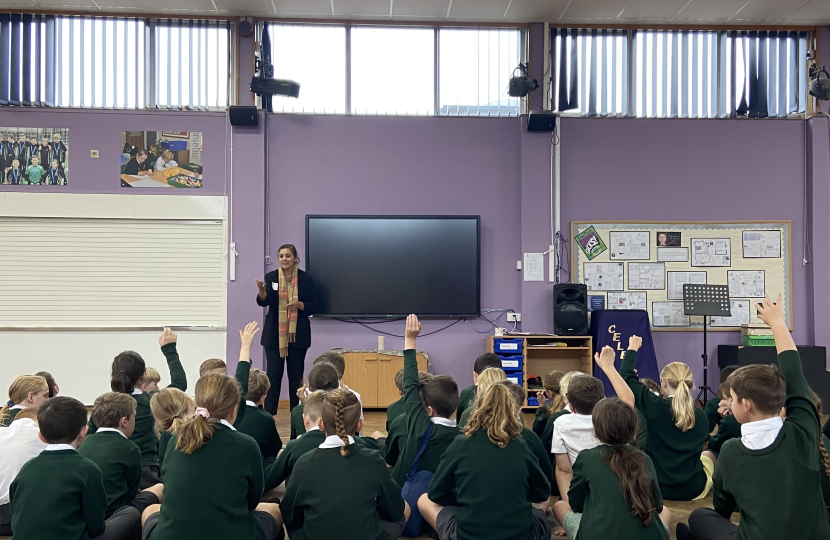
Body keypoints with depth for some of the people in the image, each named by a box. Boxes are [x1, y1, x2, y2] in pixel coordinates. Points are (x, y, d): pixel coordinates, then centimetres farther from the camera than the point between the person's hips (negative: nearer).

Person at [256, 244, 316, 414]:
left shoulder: (306, 279, -1)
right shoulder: (271, 277, 2)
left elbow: (311, 308, 1)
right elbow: (263, 302, -10)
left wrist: (299, 304, -19)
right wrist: (261, 291, -31)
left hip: (298, 335, 0)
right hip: (274, 334, 0)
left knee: (296, 375, 6)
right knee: (273, 374, 0)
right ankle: (268, 414, 8)